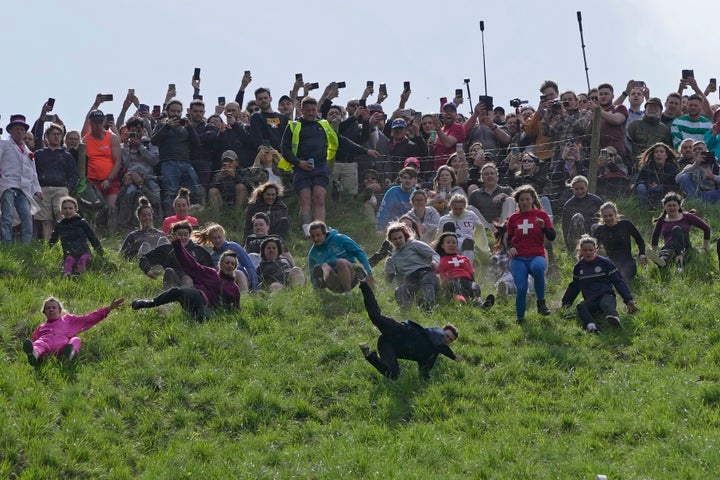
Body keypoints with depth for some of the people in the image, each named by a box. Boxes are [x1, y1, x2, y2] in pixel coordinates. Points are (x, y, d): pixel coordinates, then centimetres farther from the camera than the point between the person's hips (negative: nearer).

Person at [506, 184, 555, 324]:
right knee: (521, 289, -16)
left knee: (538, 267, -39)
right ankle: (520, 319, 4)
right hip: (518, 258, 2)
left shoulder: (541, 214, 8)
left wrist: (543, 227, -16)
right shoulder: (513, 218, 13)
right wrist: (510, 247, -1)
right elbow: (509, 238, 21)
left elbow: (552, 237, 3)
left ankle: (541, 302, -25)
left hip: (536, 256, -2)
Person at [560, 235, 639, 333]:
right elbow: (574, 287, 33)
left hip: (606, 296, -4)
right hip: (590, 301, 4)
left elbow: (619, 282, 3)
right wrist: (566, 303, 35)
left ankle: (614, 318, -79)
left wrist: (629, 300, -4)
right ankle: (591, 326, -65)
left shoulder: (605, 263, 5)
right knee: (581, 307, -33)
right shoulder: (578, 267, 17)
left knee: (606, 303, -41)